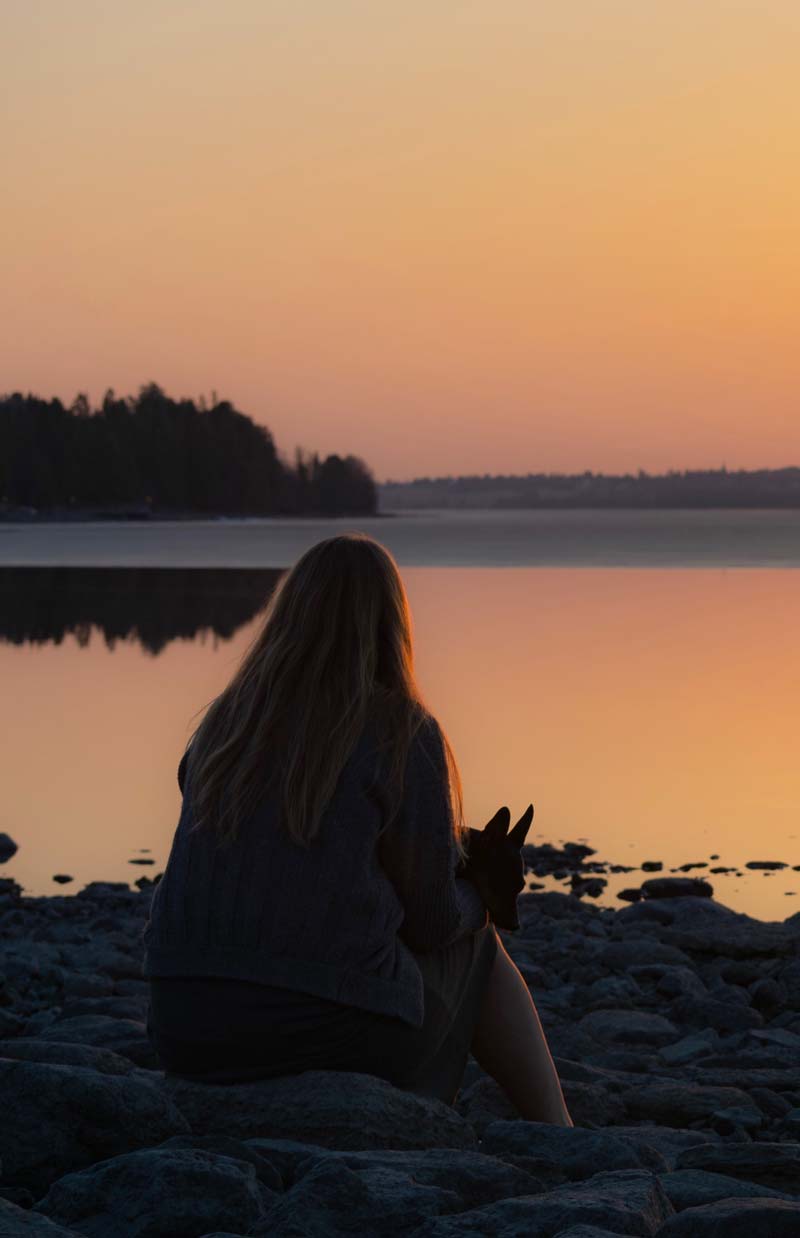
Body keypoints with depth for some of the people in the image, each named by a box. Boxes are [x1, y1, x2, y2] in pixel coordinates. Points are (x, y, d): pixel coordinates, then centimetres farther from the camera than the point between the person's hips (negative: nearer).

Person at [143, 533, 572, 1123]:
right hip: (335, 1034, -5)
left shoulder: (225, 723, 10)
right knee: (476, 944, 25)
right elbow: (431, 919, -3)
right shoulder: (404, 731, -6)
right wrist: (478, 895, 22)